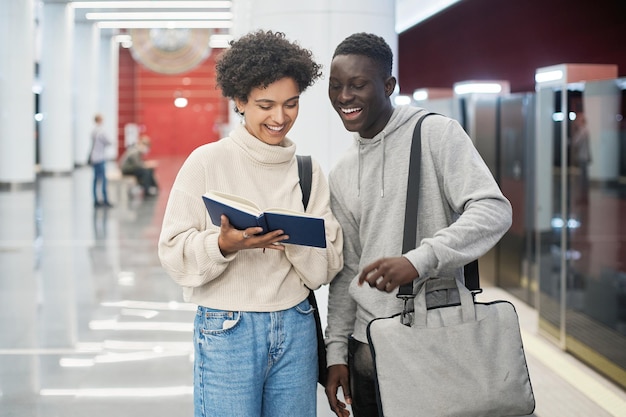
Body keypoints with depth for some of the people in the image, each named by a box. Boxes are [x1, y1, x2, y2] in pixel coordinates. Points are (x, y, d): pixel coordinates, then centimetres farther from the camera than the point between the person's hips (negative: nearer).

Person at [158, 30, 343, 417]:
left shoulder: (308, 171, 6)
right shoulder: (207, 162, -6)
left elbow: (326, 269, 3)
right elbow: (175, 254, -8)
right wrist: (224, 244, -26)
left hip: (296, 328, 4)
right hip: (227, 330, -3)